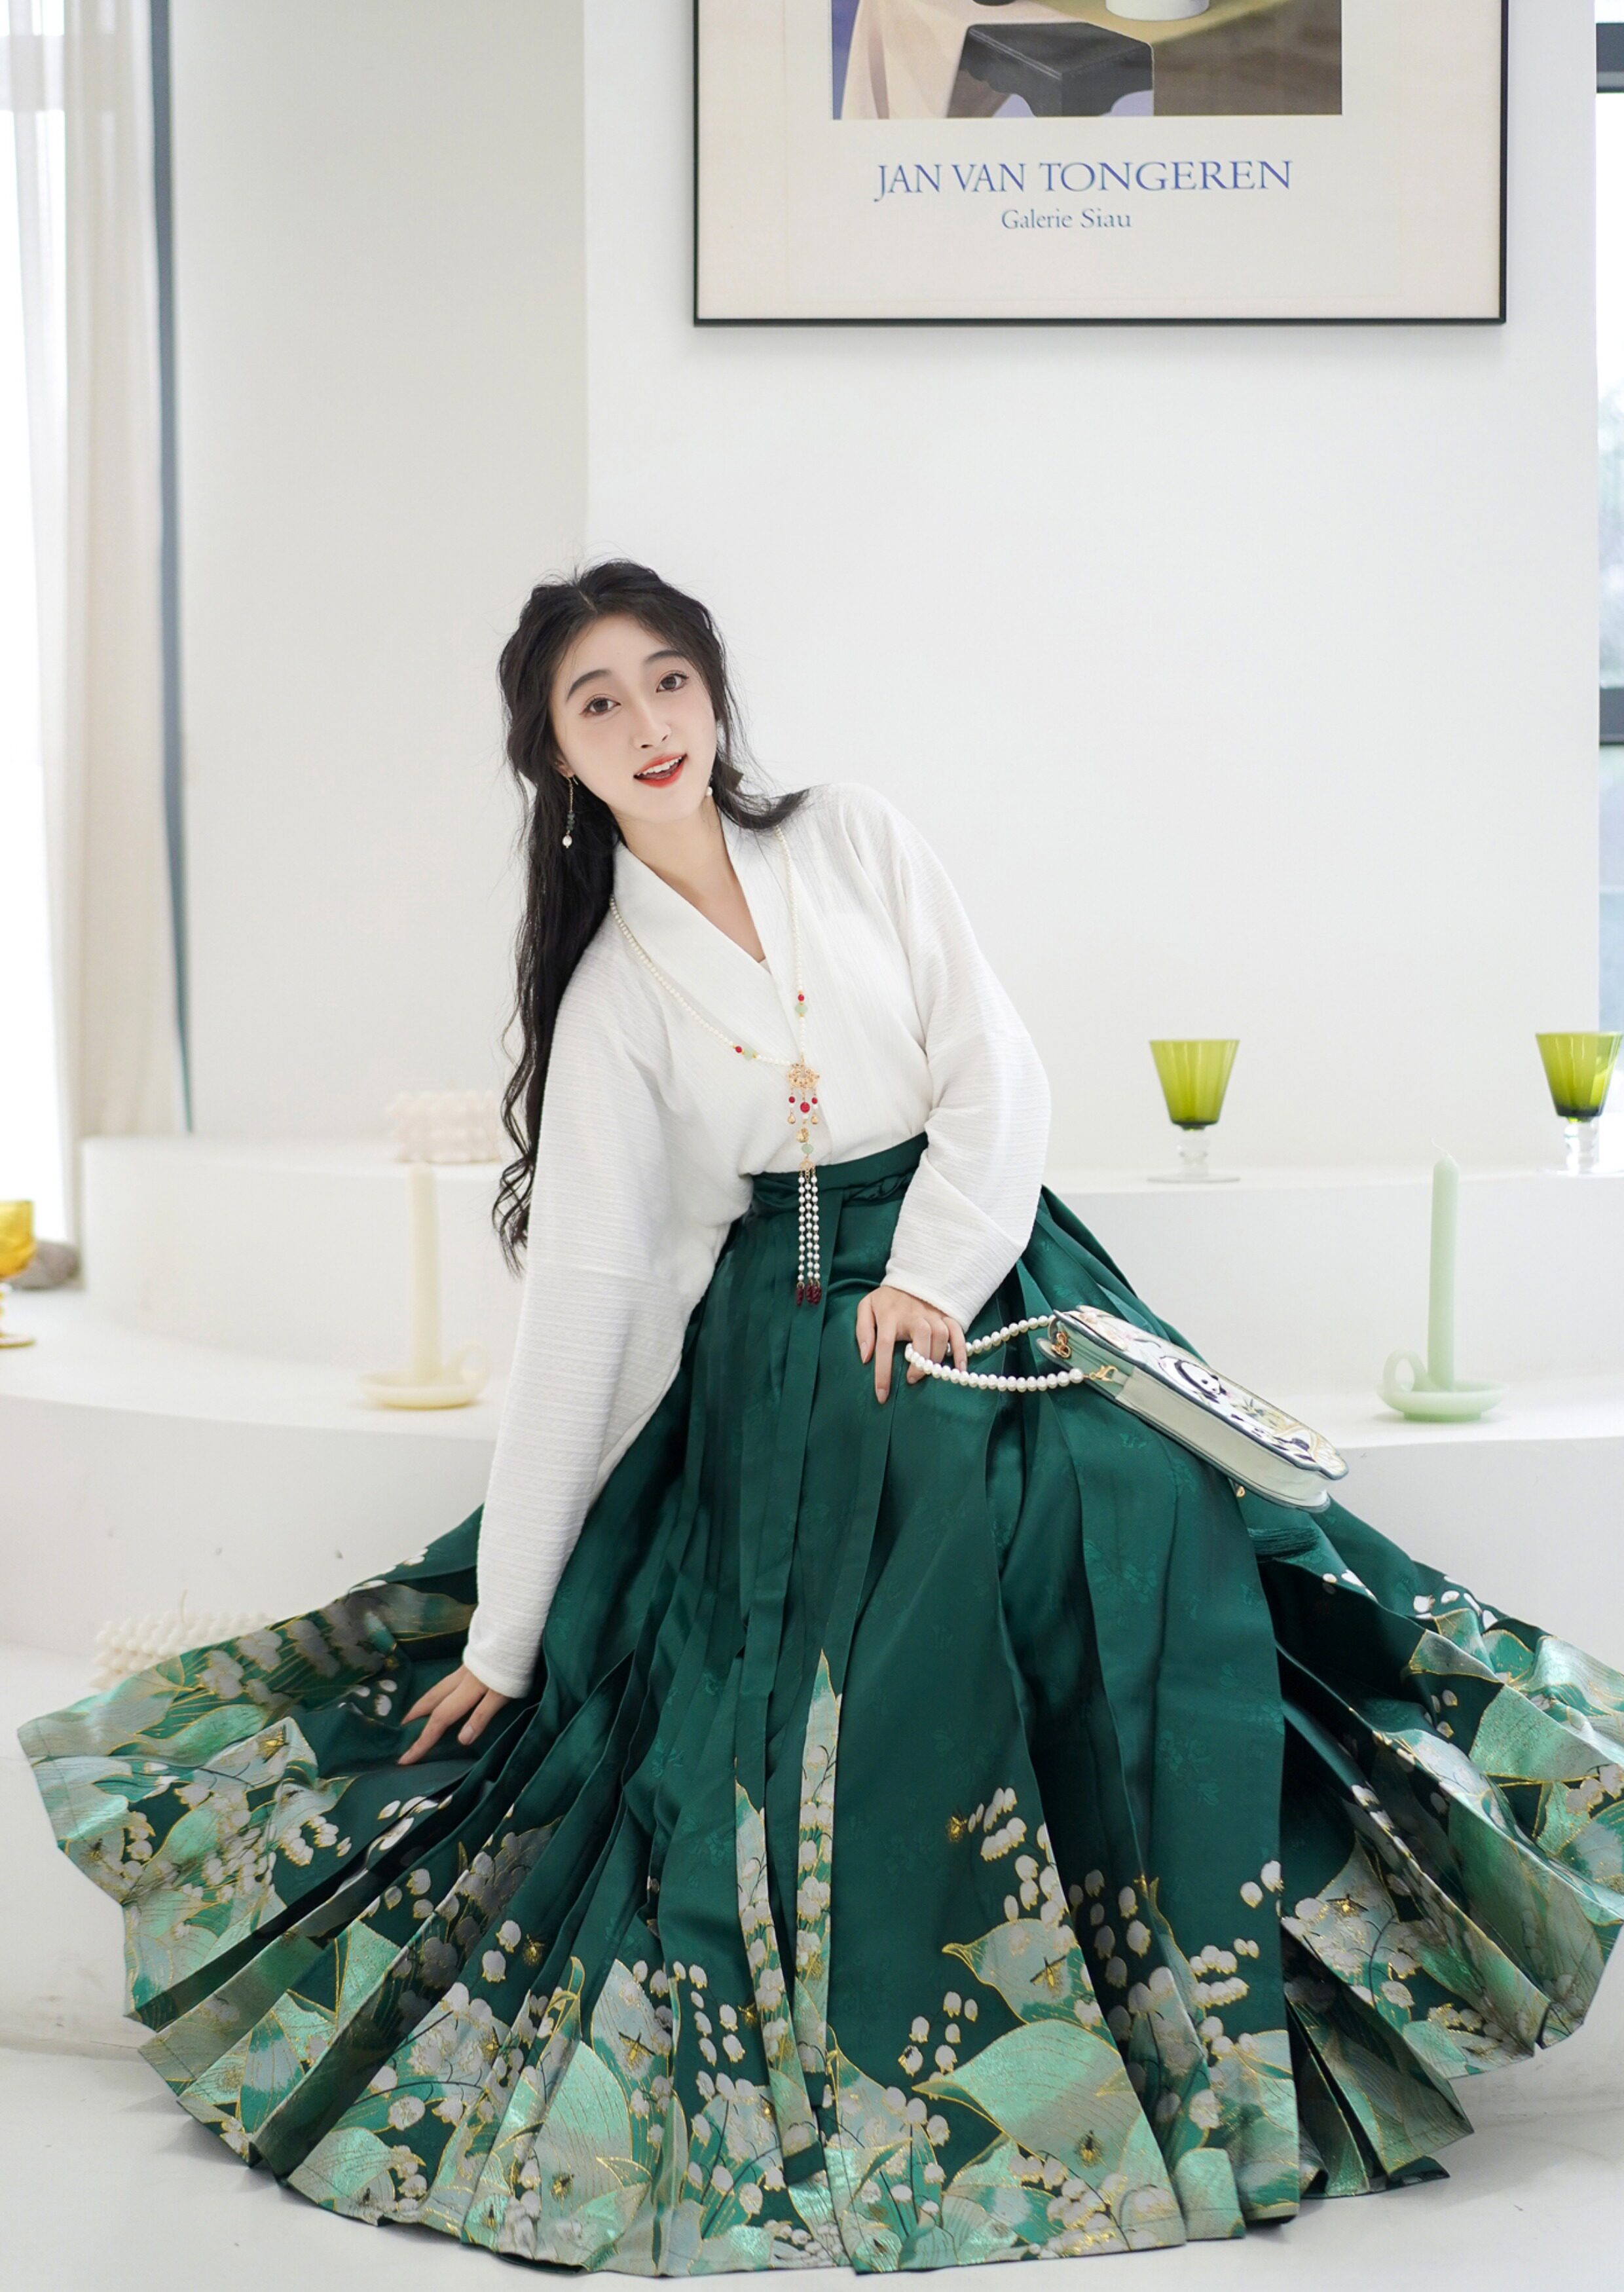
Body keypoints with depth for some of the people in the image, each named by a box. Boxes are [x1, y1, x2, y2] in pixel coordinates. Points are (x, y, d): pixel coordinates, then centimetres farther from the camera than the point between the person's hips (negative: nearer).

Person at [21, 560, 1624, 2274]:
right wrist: (500, 1638, -5)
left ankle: (1180, 1988, -10)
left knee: (1146, 1516, -21)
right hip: (789, 1341, -2)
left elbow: (997, 1070, 1)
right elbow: (576, 1306, -4)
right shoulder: (610, 992, -1)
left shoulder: (857, 840, 4)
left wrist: (935, 1272, -16)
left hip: (991, 1265, 2)